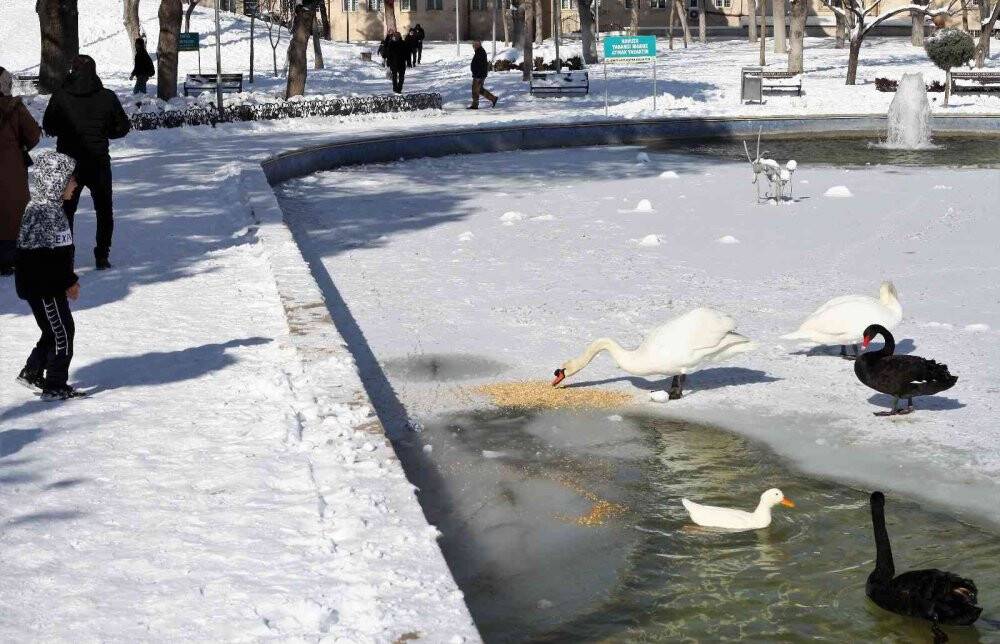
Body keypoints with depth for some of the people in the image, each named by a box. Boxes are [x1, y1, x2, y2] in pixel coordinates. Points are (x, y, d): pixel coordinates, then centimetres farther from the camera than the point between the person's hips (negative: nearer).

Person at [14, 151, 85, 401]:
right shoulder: (43, 212, -22)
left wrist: (69, 279, 16)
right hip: (43, 287, -10)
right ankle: (55, 387, 6)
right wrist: (69, 282, -18)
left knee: (55, 331, 19)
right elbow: (47, 256, -25)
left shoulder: (52, 208, 11)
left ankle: (31, 373, 29)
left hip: (52, 286, 10)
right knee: (62, 333, -2)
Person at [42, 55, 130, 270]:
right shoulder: (107, 97, -8)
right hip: (99, 163, 0)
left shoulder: (60, 97, -8)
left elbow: (48, 128, 0)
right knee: (104, 209, 14)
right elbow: (122, 127, -1)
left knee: (65, 210, 13)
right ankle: (102, 256, 11)